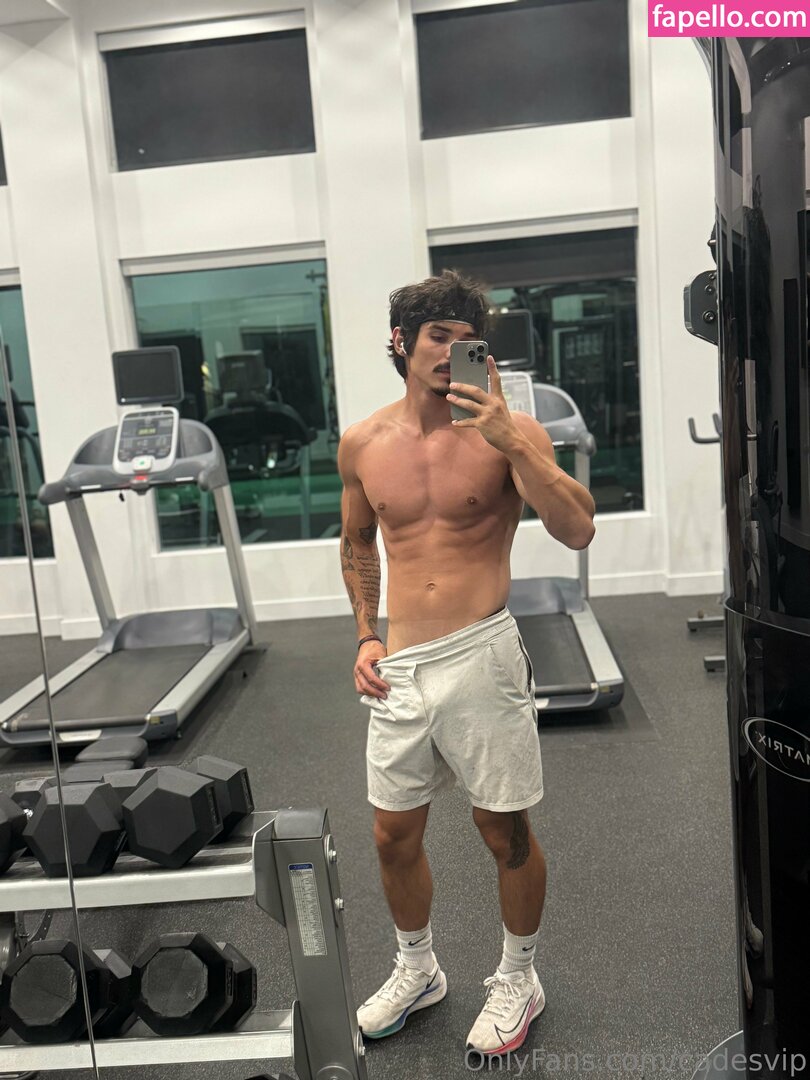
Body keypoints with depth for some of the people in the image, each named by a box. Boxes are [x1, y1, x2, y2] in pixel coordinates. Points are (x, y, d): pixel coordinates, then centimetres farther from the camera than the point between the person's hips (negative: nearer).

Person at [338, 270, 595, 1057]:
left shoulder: (507, 430, -8)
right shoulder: (362, 444, 4)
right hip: (401, 666, 4)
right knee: (394, 837, 16)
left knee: (505, 832, 10)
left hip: (481, 657, -4)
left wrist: (508, 442, -29)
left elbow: (577, 530, -20)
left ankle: (517, 980, 37)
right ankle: (416, 969, 43)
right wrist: (366, 637, 9)